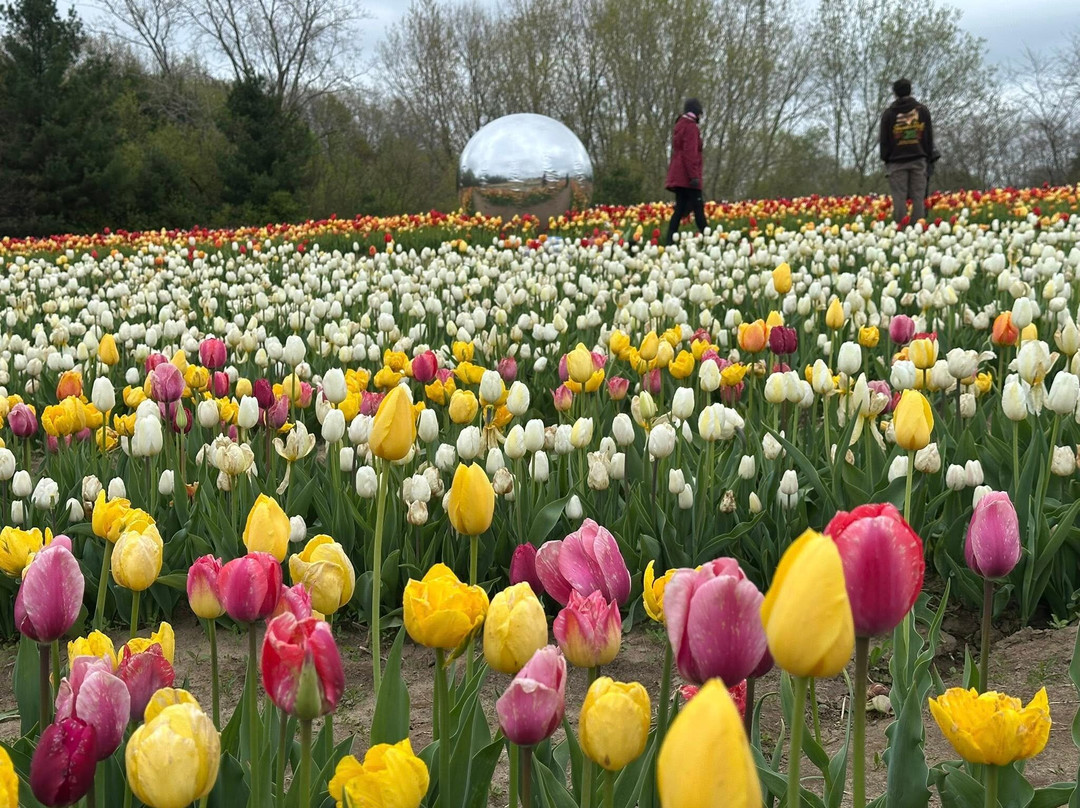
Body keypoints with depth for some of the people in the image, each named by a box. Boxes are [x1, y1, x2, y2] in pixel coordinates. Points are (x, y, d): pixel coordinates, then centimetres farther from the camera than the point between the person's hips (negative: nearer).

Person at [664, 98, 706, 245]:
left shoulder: (679, 126, 20)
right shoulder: (690, 127, -9)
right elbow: (690, 154, -18)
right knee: (698, 208, -10)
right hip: (687, 177, -9)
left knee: (680, 209, 6)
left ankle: (671, 242, 0)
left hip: (678, 176, 9)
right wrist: (694, 176, -22)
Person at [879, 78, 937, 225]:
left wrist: (885, 159, 13)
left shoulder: (888, 114, 0)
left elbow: (884, 140, 4)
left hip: (897, 161, -1)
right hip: (918, 159, 1)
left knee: (899, 198, -3)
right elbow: (929, 137, 10)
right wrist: (929, 158, 16)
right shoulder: (923, 110, 6)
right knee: (918, 197, 0)